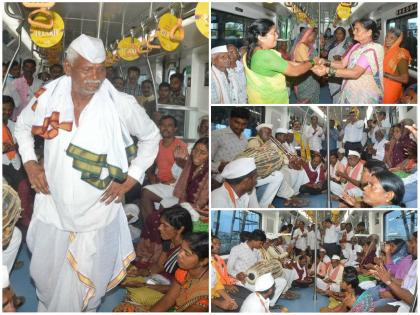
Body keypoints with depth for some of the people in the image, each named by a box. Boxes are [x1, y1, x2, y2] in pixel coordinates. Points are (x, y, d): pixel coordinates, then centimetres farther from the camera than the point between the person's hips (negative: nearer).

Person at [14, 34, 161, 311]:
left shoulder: (121, 104, -19)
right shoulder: (48, 97, -11)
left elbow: (152, 137, -2)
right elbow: (22, 125, 10)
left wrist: (131, 178, -9)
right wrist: (29, 163, -2)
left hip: (97, 212, -2)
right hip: (54, 207, 3)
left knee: (88, 280, 17)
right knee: (45, 270, 23)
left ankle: (85, 308, 49)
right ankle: (47, 307, 56)